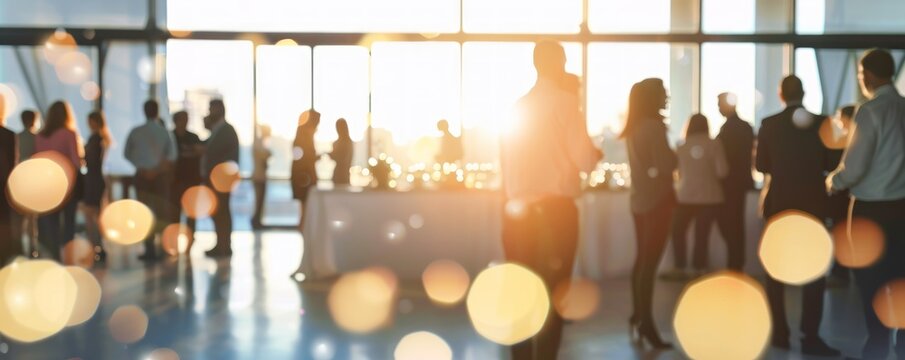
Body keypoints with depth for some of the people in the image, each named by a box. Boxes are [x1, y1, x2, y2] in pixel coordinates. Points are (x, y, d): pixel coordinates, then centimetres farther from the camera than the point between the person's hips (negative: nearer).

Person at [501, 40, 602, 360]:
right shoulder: (564, 102, -5)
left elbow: (505, 162, 13)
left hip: (518, 210, 5)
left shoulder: (518, 106, 10)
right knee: (553, 294, -1)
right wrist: (597, 154, 10)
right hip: (555, 209, -5)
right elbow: (584, 160, -9)